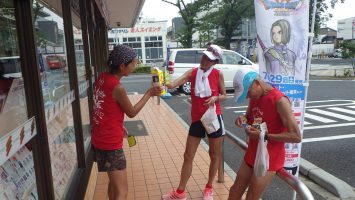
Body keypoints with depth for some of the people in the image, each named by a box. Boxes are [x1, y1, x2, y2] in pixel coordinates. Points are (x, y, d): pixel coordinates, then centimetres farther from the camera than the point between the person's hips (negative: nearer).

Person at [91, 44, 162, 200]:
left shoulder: (103, 77, 1)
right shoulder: (118, 88, -24)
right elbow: (131, 112, -9)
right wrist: (149, 93, -3)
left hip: (100, 139, 9)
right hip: (110, 143, -9)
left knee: (114, 182, 27)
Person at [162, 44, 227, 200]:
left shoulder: (218, 74, -4)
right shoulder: (192, 73, -1)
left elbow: (224, 95, 5)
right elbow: (173, 84, -14)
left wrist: (215, 98, -17)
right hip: (196, 120, 2)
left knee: (214, 155, 11)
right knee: (188, 156, 8)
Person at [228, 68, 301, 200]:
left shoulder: (279, 100, -23)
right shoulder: (254, 97, 1)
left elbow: (296, 136, -24)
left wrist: (264, 136, -28)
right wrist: (243, 119, -5)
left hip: (269, 159, -7)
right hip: (251, 155, 8)